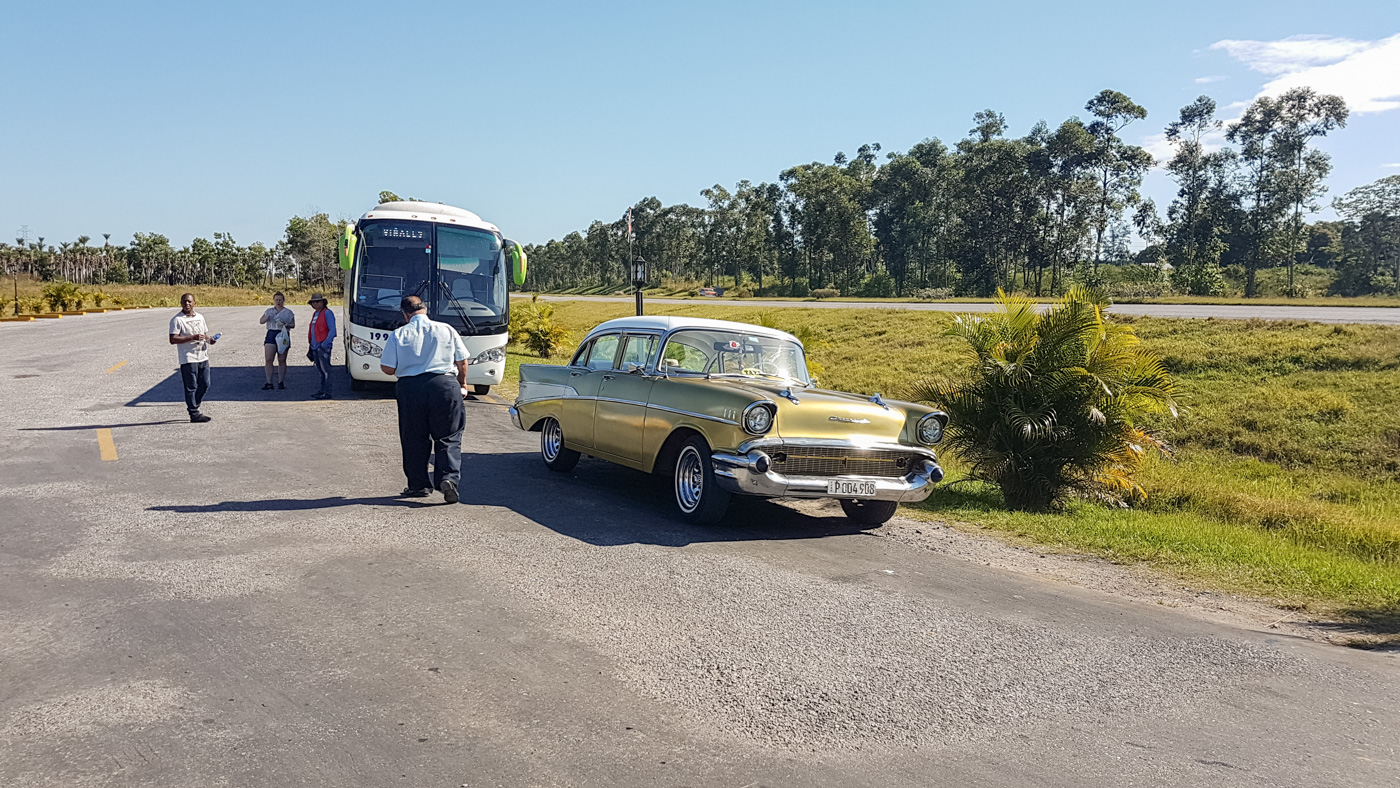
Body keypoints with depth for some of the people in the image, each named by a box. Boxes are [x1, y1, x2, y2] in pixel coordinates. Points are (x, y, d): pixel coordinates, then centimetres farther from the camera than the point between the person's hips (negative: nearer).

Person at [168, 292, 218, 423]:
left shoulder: (200, 317, 15)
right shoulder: (177, 320, -7)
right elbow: (173, 339, -14)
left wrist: (210, 339, 2)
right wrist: (192, 337, -21)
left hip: (203, 357, 7)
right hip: (188, 359, -7)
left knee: (205, 385, 10)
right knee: (191, 386, -2)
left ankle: (193, 406, 27)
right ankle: (194, 413, 4)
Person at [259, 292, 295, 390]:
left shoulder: (288, 312, 9)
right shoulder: (269, 311, 14)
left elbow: (293, 325, 5)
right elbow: (261, 321, 5)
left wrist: (286, 325, -15)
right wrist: (267, 317, -15)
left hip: (283, 336, -1)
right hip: (271, 334, 1)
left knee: (282, 360, 1)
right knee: (268, 360, -8)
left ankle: (281, 382, 11)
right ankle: (269, 383, -6)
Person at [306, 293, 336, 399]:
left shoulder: (327, 313, -7)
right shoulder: (315, 314, 19)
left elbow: (332, 330, -13)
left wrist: (325, 343, -20)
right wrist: (311, 344, 18)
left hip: (323, 347, -9)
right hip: (315, 347, 9)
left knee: (325, 370, -9)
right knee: (320, 370, 12)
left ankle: (327, 393, -9)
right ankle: (323, 391, 17)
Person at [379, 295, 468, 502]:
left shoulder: (398, 335, 1)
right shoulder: (447, 330, 4)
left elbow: (387, 368, -1)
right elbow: (462, 361, 9)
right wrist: (462, 382, 27)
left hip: (410, 389, 0)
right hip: (444, 385, 0)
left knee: (414, 440, 12)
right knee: (448, 438, 6)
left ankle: (418, 485, 18)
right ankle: (449, 477, -12)